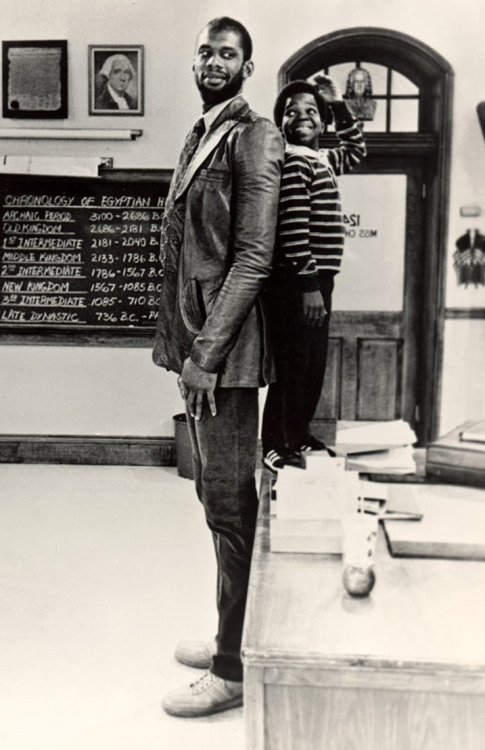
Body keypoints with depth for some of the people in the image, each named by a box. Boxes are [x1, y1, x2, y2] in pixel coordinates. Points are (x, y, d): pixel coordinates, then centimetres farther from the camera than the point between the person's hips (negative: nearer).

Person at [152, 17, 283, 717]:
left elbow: (253, 257, -16)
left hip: (225, 349, -9)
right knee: (217, 496, 15)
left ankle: (234, 672, 11)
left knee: (230, 503, -2)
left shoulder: (253, 136, -7)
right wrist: (185, 345, 14)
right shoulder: (199, 137, 19)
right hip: (196, 342, 9)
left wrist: (207, 351, -20)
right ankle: (231, 640, 31)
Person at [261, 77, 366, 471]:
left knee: (315, 364, 16)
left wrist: (340, 106, 25)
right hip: (297, 283, -10)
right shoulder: (292, 161, -12)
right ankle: (275, 446, 7)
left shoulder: (321, 159, 16)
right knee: (292, 366, -4)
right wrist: (308, 284, -22)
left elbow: (356, 149, 36)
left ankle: (299, 435, 29)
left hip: (317, 280, 10)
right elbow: (293, 226, -20)